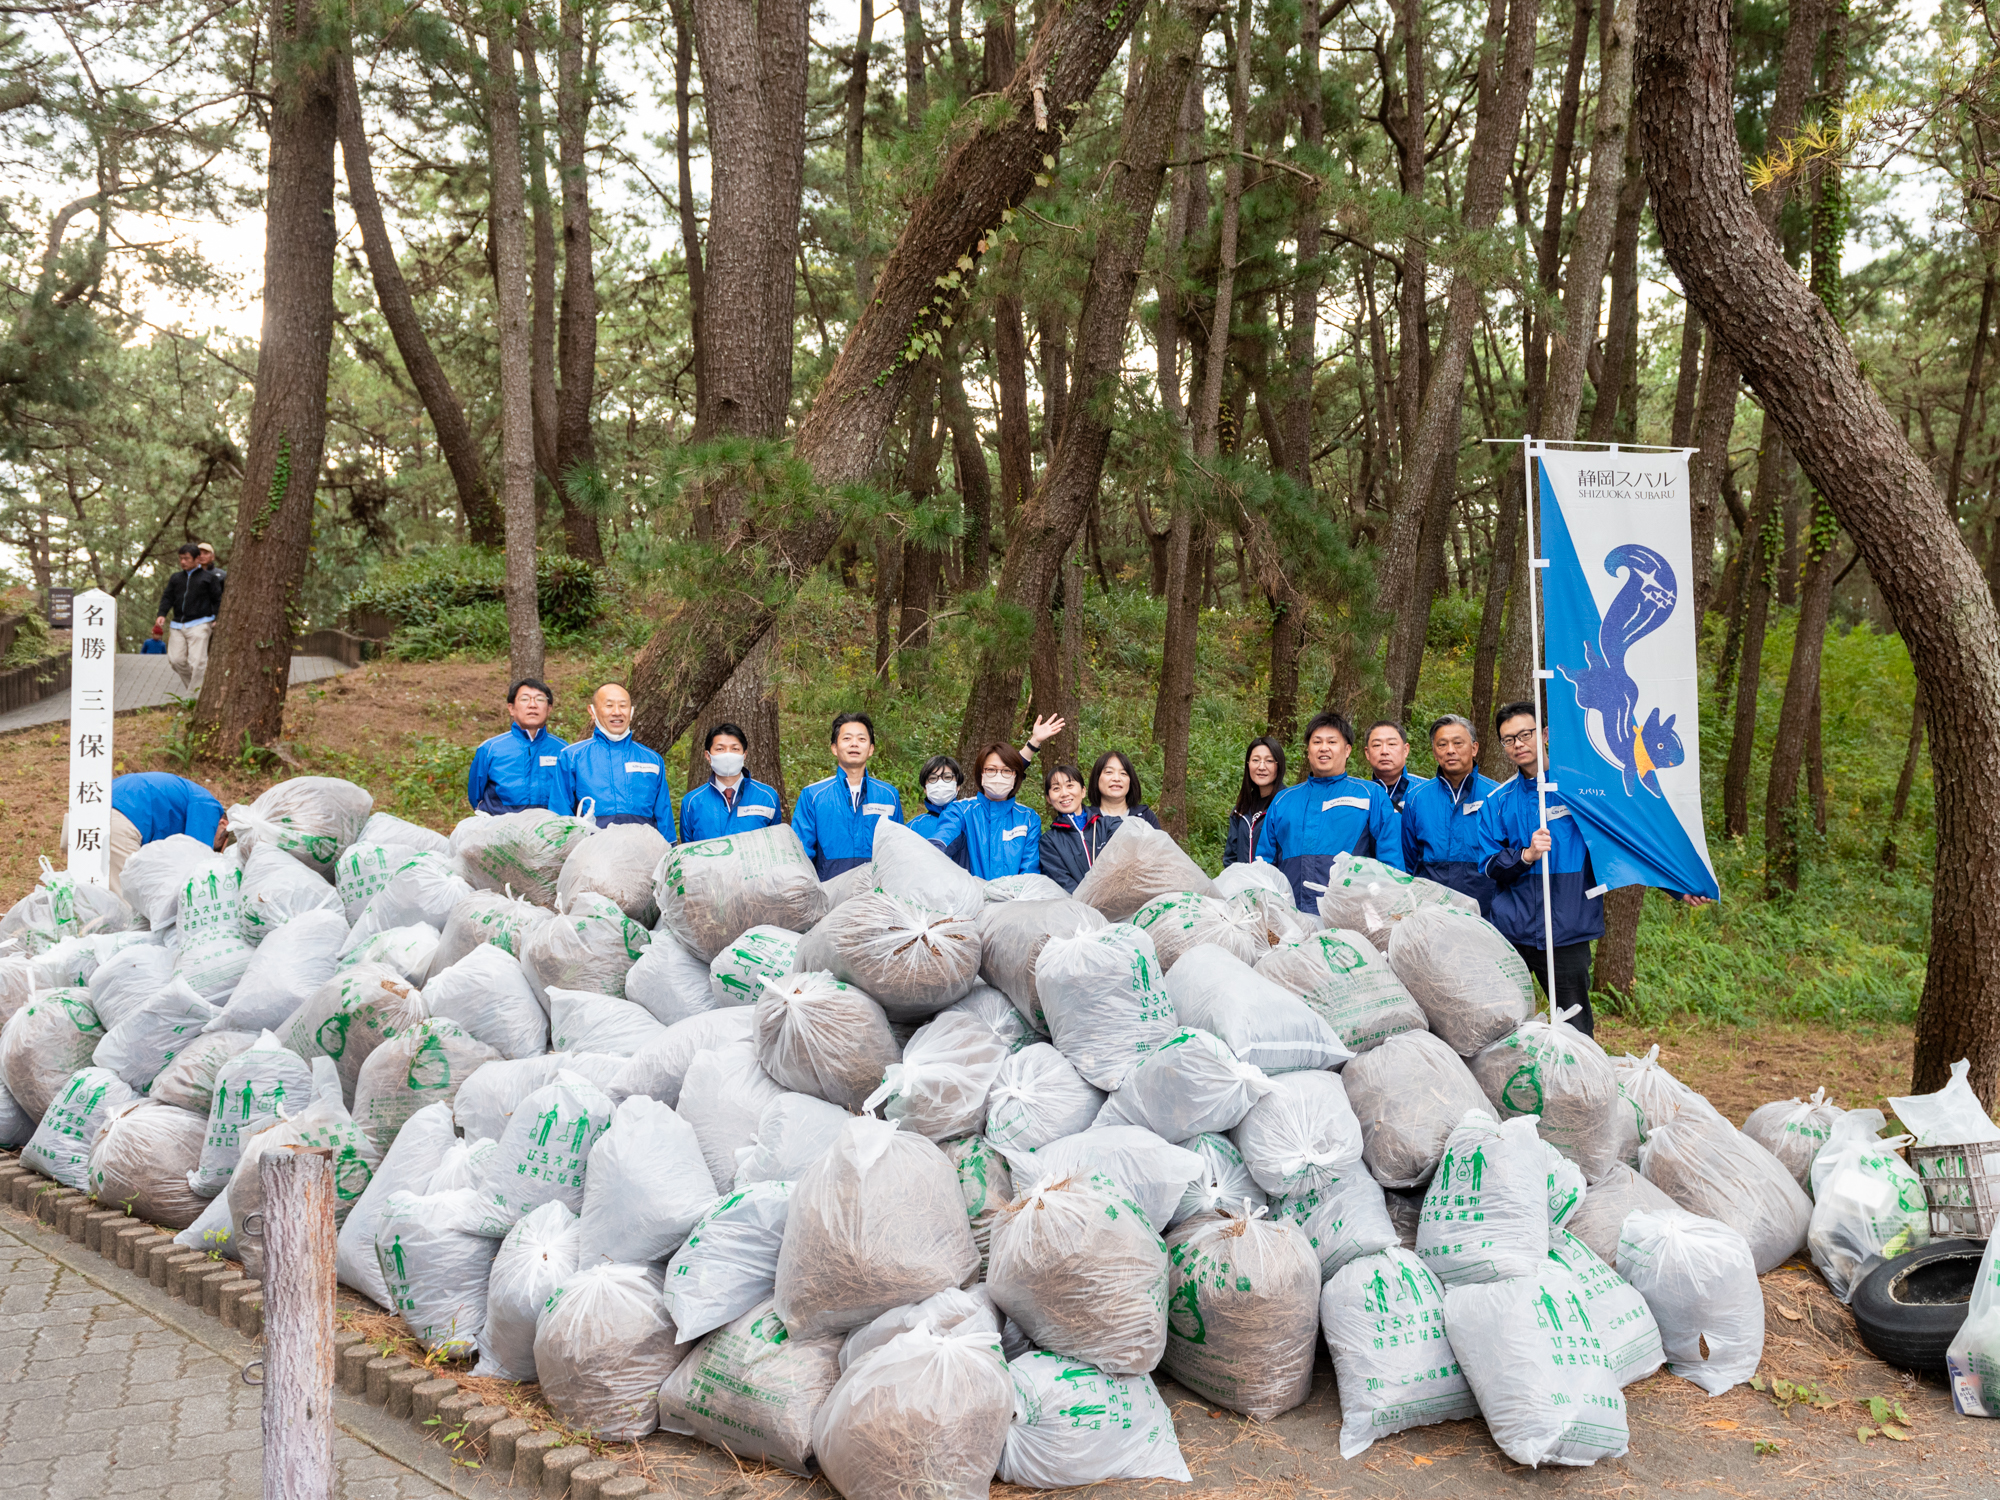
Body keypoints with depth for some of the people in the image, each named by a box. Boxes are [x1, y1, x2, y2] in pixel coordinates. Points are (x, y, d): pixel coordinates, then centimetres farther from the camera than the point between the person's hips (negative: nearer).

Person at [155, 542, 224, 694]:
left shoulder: (209, 577, 7)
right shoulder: (176, 578, 18)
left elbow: (217, 600, 5)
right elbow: (167, 597, 14)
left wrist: (217, 619, -7)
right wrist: (162, 615, -3)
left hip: (199, 625, -5)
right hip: (177, 625, 5)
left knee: (197, 661, -12)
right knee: (176, 659, -2)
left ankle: (195, 693, -8)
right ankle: (191, 686, 17)